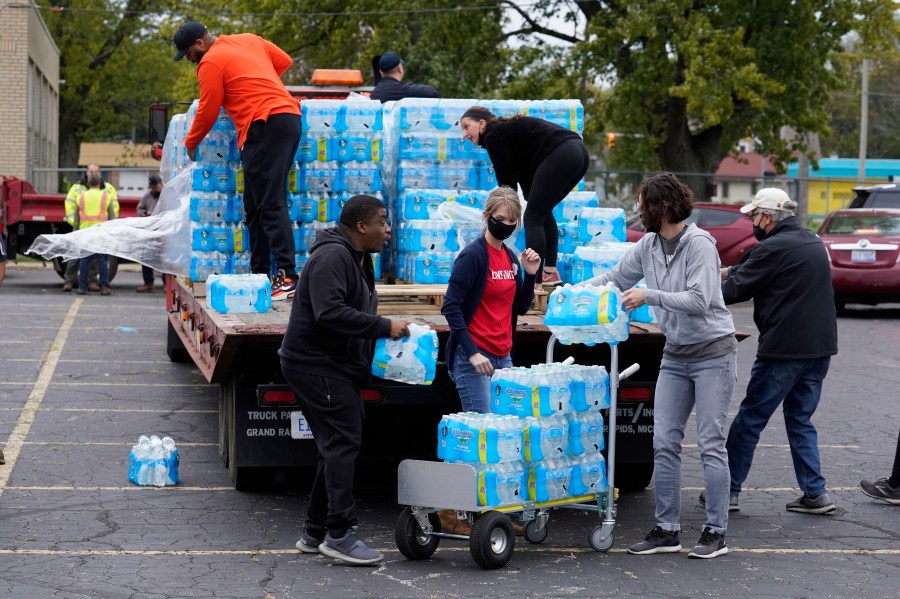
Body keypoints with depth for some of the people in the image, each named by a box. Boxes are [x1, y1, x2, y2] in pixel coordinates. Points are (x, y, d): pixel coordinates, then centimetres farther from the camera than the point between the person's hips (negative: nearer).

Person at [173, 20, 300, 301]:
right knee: (256, 204, 13)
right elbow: (284, 60, 25)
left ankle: (287, 278, -20)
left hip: (265, 125, -9)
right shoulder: (249, 40, 20)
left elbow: (207, 112, 1)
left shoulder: (210, 62, -2)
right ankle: (259, 272, 14)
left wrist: (190, 144, 16)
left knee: (271, 205, -13)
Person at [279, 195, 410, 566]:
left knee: (339, 445, 14)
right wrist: (384, 327, -26)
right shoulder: (332, 257, -17)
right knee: (343, 442, -13)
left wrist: (387, 333, 7)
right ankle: (339, 534, -10)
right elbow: (330, 313, -29)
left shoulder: (358, 260, 17)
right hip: (315, 364, -11)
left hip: (336, 366, 11)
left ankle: (316, 533, 21)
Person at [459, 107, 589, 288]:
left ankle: (535, 279, -10)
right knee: (543, 211, 23)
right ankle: (551, 273, 22)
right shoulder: (507, 129, 27)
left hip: (560, 155, -10)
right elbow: (523, 175, 28)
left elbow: (506, 180, 3)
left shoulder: (494, 136, 1)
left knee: (533, 217, -4)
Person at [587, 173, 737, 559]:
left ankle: (716, 532, 3)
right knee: (664, 443, 3)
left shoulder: (699, 244, -17)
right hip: (675, 356, 7)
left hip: (713, 353, -7)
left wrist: (649, 296, -24)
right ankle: (667, 530, 8)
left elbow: (699, 300, -24)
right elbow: (617, 277, 18)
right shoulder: (649, 245, 4)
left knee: (710, 443, -4)